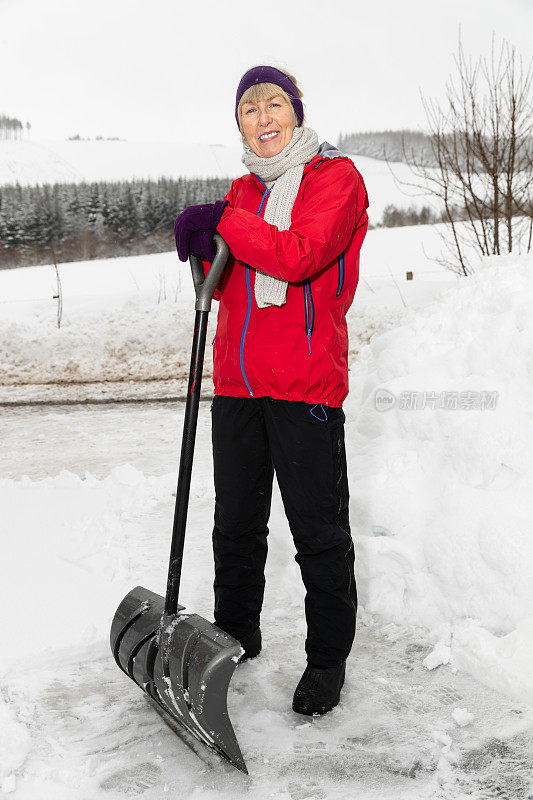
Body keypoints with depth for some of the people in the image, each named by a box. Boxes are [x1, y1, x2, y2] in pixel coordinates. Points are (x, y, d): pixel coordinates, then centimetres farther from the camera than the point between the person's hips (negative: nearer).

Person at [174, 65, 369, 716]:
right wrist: (206, 248, -7)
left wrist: (223, 221, -14)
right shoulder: (245, 190, 17)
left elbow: (301, 254, -19)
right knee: (236, 523, 15)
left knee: (319, 532, 3)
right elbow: (227, 286, 13)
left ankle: (328, 657, 20)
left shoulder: (335, 176, -2)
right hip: (238, 382, 6)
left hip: (305, 384, -6)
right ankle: (235, 637, 33)